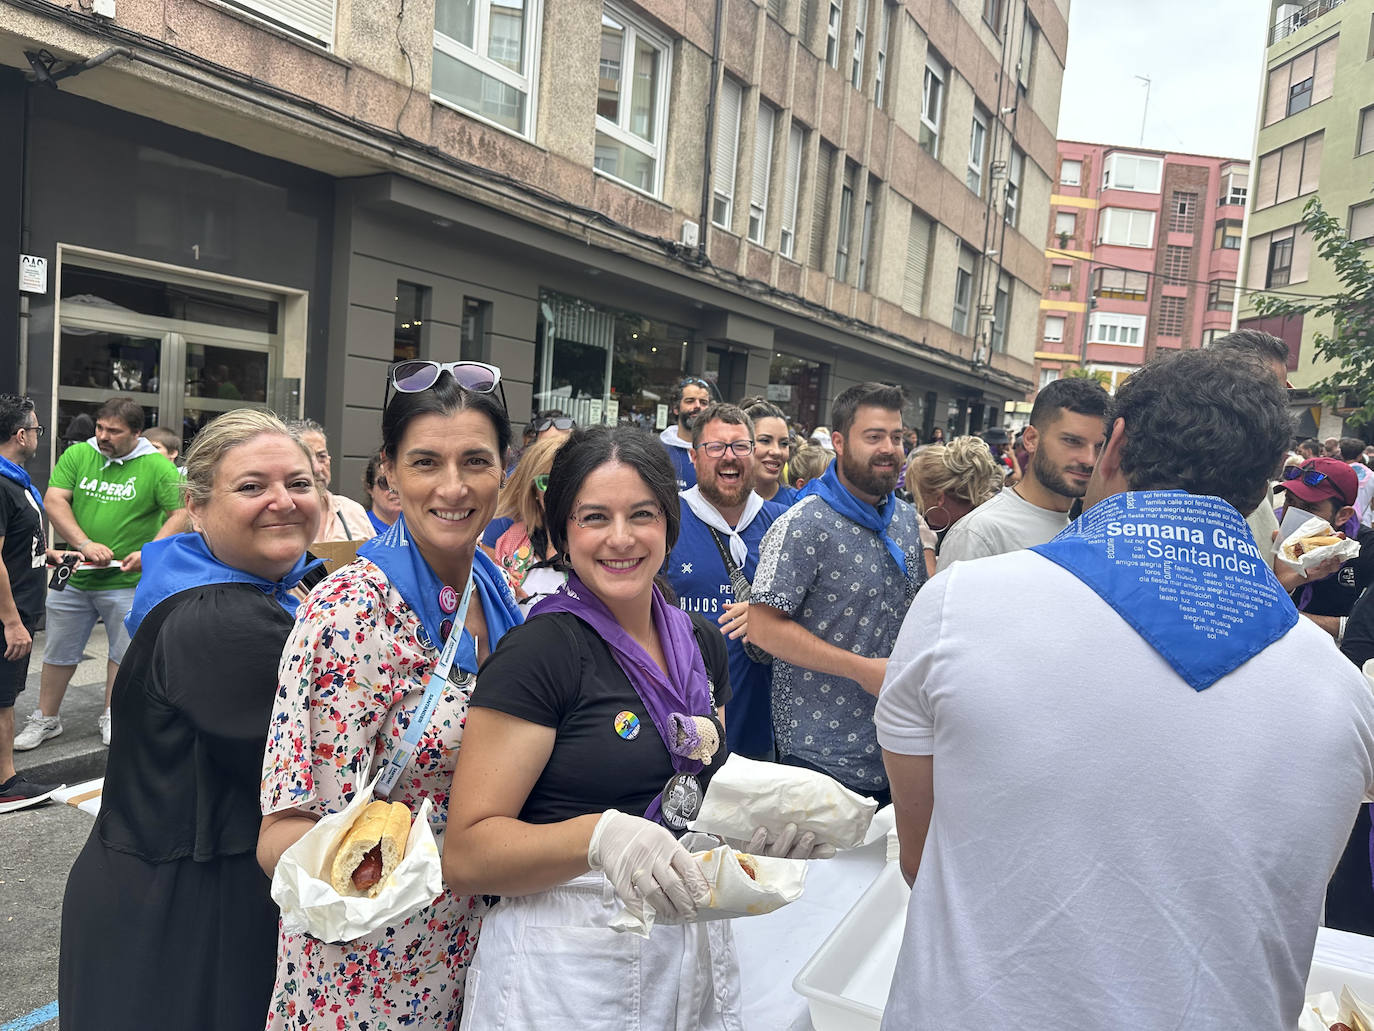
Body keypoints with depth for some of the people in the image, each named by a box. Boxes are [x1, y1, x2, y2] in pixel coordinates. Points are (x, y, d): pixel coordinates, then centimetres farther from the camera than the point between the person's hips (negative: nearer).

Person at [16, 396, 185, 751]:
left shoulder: (158, 467, -7)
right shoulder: (77, 455, 2)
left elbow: (181, 515, -9)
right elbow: (53, 500, -5)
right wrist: (84, 544, -18)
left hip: (127, 582, -3)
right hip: (74, 577, 3)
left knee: (123, 652, 10)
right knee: (58, 653, 14)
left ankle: (111, 718, 29)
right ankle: (45, 720, 31)